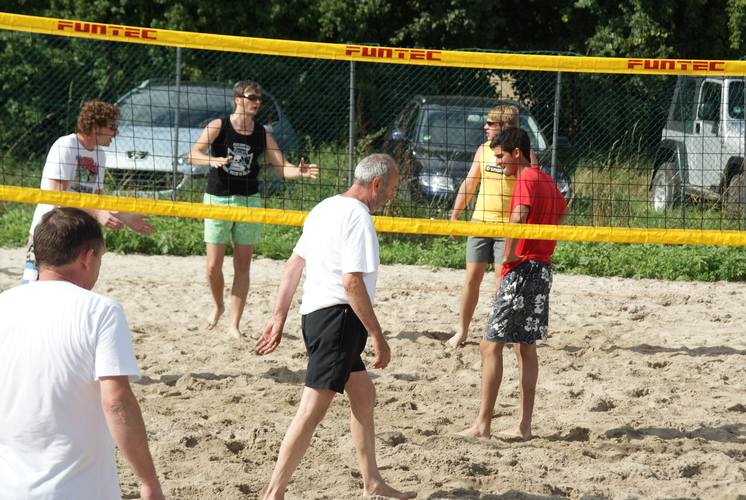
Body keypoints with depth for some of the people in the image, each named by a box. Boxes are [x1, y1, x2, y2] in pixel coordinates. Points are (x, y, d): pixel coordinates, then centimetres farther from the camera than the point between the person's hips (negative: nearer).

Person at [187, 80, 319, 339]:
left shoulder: (262, 134, 4)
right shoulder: (218, 126, -5)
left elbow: (282, 167, 1)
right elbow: (193, 155, -16)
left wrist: (300, 172, -20)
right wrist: (212, 160, -37)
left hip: (249, 201, 2)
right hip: (217, 199, -2)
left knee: (242, 266, 2)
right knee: (213, 266, -4)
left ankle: (234, 324, 7)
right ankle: (218, 306, 25)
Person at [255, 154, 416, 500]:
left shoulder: (325, 208, 16)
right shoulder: (358, 216, -13)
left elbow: (292, 266, 18)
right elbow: (352, 281, -19)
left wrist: (279, 317, 21)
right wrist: (379, 338, -16)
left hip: (313, 313, 10)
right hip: (337, 314, -10)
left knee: (363, 394, 21)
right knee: (313, 409, -11)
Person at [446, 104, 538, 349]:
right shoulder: (484, 150, 9)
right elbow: (468, 184, 16)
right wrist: (454, 216, 14)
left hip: (507, 226, -4)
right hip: (479, 221, 4)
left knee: (503, 281, -4)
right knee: (472, 278, 6)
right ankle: (462, 331, 13)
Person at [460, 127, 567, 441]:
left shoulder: (525, 180, -13)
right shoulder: (546, 180, 16)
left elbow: (518, 218, -29)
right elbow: (562, 213, 28)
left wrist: (508, 258, -20)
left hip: (523, 268, -10)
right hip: (543, 267, 10)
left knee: (491, 345, -8)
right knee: (526, 347, 13)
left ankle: (483, 425, -10)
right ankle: (524, 425, 14)